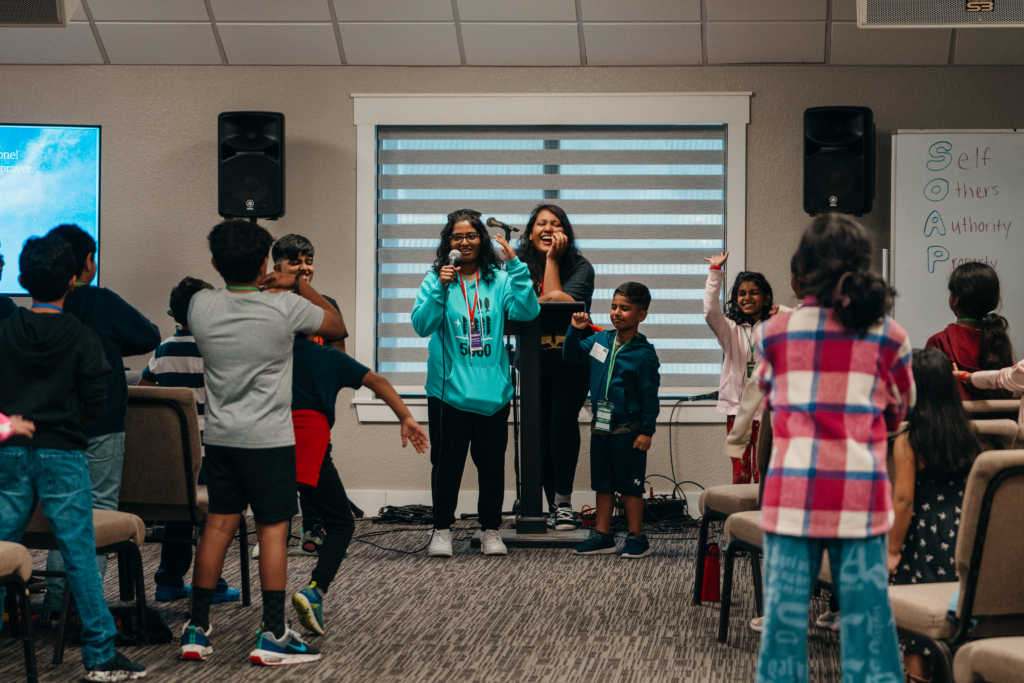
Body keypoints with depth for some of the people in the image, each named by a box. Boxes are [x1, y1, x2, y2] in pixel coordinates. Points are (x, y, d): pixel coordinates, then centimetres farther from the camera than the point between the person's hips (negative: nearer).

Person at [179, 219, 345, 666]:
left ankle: (196, 629, 13)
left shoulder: (200, 306, -3)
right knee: (273, 530, 0)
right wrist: (299, 285, 9)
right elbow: (337, 326, 5)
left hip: (220, 437, 4)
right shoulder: (284, 308, -13)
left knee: (218, 525, 11)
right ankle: (272, 636, 1)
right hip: (269, 440, -4)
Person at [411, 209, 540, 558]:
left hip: (492, 391, 2)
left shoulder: (499, 279, 5)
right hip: (449, 390, -1)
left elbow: (527, 311, -10)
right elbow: (421, 325, -9)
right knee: (447, 462, 3)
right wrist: (440, 288, -20)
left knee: (492, 463, 8)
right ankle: (442, 529, 15)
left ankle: (491, 530, 20)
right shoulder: (436, 279, 1)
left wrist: (515, 265, -15)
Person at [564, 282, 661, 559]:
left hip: (628, 429, -6)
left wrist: (647, 431, -13)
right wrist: (575, 331, 2)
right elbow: (572, 355, 18)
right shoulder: (600, 340, 4)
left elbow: (649, 394, -11)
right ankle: (603, 536, 21)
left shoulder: (644, 353, -12)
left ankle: (636, 538, 11)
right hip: (600, 426, 6)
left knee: (630, 484, 2)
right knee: (602, 483, 13)